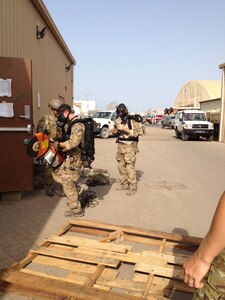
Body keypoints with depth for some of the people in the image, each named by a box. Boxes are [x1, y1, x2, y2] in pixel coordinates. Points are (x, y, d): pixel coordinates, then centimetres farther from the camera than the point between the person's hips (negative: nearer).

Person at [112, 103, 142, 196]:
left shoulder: (132, 121, -9)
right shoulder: (118, 120, 8)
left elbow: (136, 133, -16)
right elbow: (114, 132, 5)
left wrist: (125, 129, -23)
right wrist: (116, 126, -14)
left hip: (130, 146, -6)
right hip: (120, 145, 7)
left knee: (130, 167, -8)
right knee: (121, 166, 12)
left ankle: (133, 187, -1)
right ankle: (124, 184, 24)